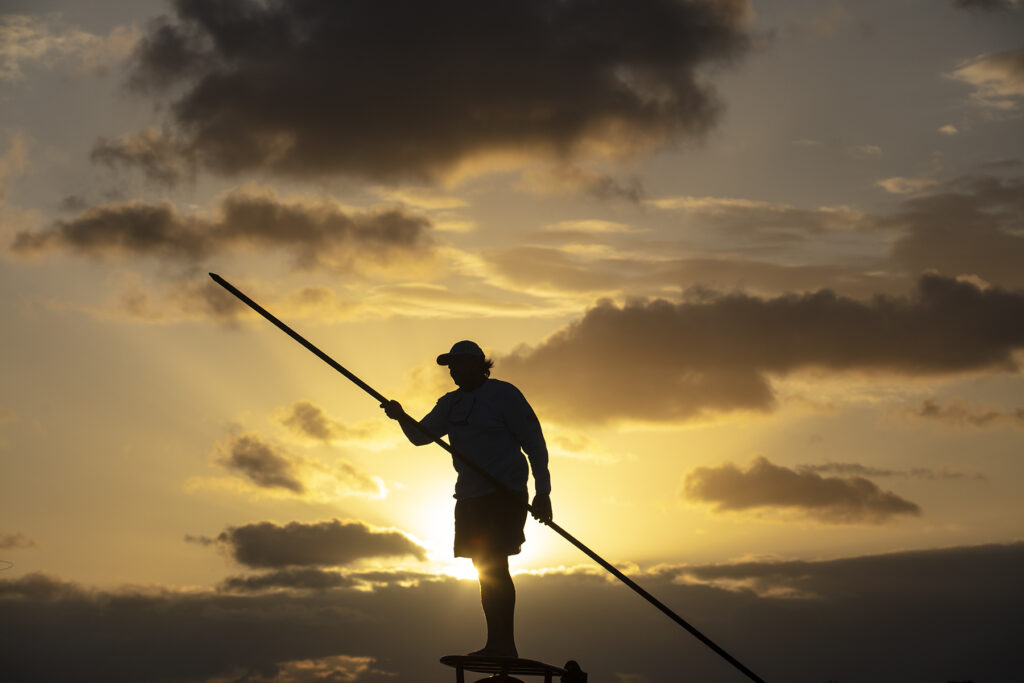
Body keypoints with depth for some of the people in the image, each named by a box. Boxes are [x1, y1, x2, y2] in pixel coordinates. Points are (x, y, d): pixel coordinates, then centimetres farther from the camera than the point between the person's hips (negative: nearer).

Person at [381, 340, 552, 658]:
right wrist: (402, 417, -8)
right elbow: (420, 435, 14)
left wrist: (542, 491, -13)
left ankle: (503, 645, -14)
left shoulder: (503, 395, -7)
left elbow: (534, 442, -8)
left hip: (504, 495, -8)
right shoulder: (452, 403, 16)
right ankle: (498, 646, 14)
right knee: (486, 571, 9)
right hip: (471, 497, 8)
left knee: (494, 566, -15)